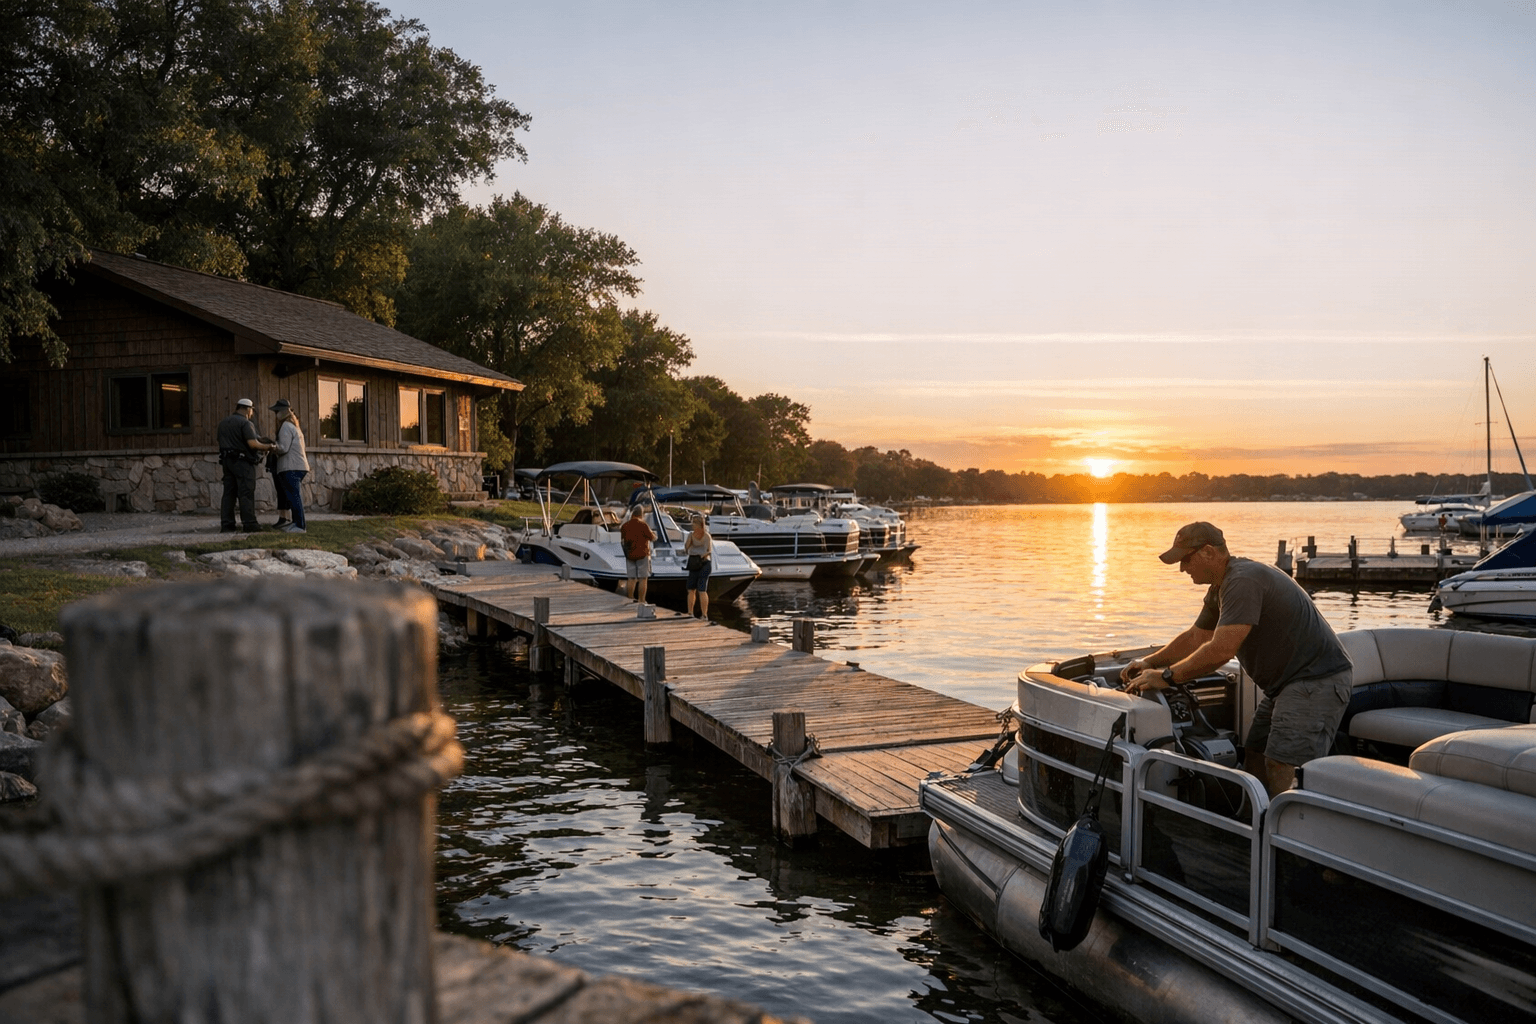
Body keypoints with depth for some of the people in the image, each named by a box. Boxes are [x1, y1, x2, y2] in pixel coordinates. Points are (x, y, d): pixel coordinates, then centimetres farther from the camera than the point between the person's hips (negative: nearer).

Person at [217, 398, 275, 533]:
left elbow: (221, 442, 20)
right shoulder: (246, 423, -11)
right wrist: (268, 446, -9)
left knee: (229, 493, 8)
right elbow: (253, 444, -21)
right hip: (243, 461, -7)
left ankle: (226, 524, 7)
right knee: (246, 493, -4)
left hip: (227, 461, 7)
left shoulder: (223, 422, 14)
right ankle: (249, 524, -4)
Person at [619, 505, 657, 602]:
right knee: (643, 578, -1)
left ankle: (630, 599, 12)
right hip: (642, 554, -5)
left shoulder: (625, 525, 3)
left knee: (631, 578, 10)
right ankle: (641, 600, -3)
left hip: (629, 555, 5)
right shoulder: (643, 525, -12)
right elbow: (652, 538, -5)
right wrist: (654, 533, 16)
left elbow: (621, 538, 16)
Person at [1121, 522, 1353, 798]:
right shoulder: (1220, 588, 12)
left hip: (1318, 680, -11)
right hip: (1287, 682, 11)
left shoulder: (1244, 581, -23)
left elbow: (1221, 651, -29)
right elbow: (1196, 637, 24)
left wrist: (1166, 677, -21)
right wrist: (1150, 662, 14)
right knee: (1255, 761, 11)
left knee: (1283, 773, -18)